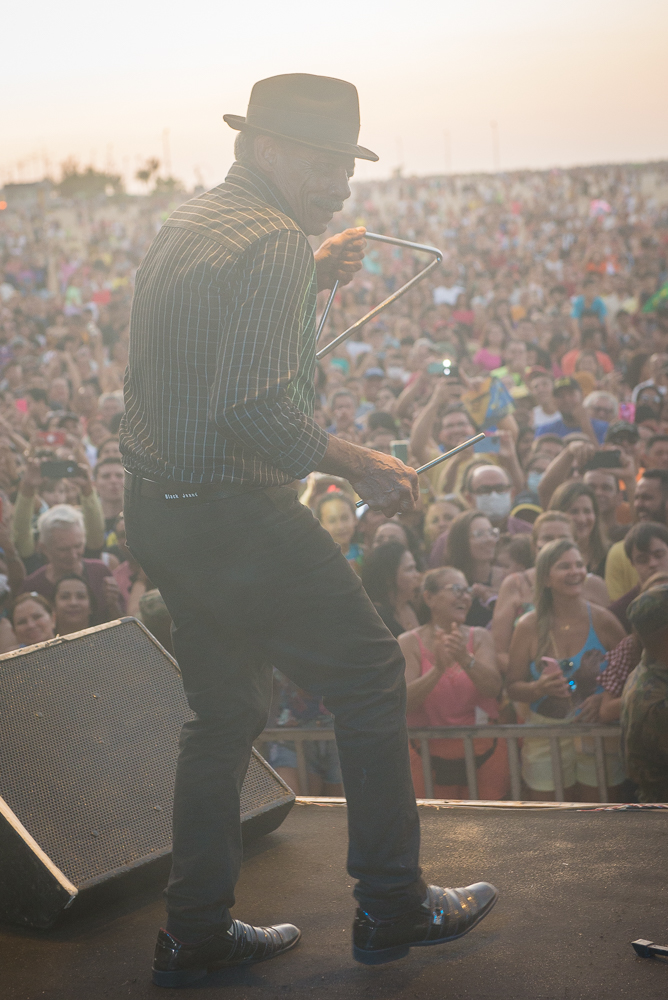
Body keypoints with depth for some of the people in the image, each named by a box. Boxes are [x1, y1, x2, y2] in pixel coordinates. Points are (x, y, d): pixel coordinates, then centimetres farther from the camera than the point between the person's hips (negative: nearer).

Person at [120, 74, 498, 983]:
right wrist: (355, 464, -16)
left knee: (226, 712, 19)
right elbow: (255, 408, -27)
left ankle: (195, 932, 25)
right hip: (232, 521, -10)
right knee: (371, 678, 6)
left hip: (159, 511, 10)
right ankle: (393, 908, 16)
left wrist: (311, 280, 15)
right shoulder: (274, 242, -18)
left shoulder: (183, 226, 12)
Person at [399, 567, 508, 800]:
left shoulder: (479, 637, 5)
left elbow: (494, 688, -11)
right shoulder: (409, 642, -1)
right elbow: (405, 701, -14)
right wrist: (438, 669, -29)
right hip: (429, 757, -2)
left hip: (483, 754, 2)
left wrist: (466, 659, -29)